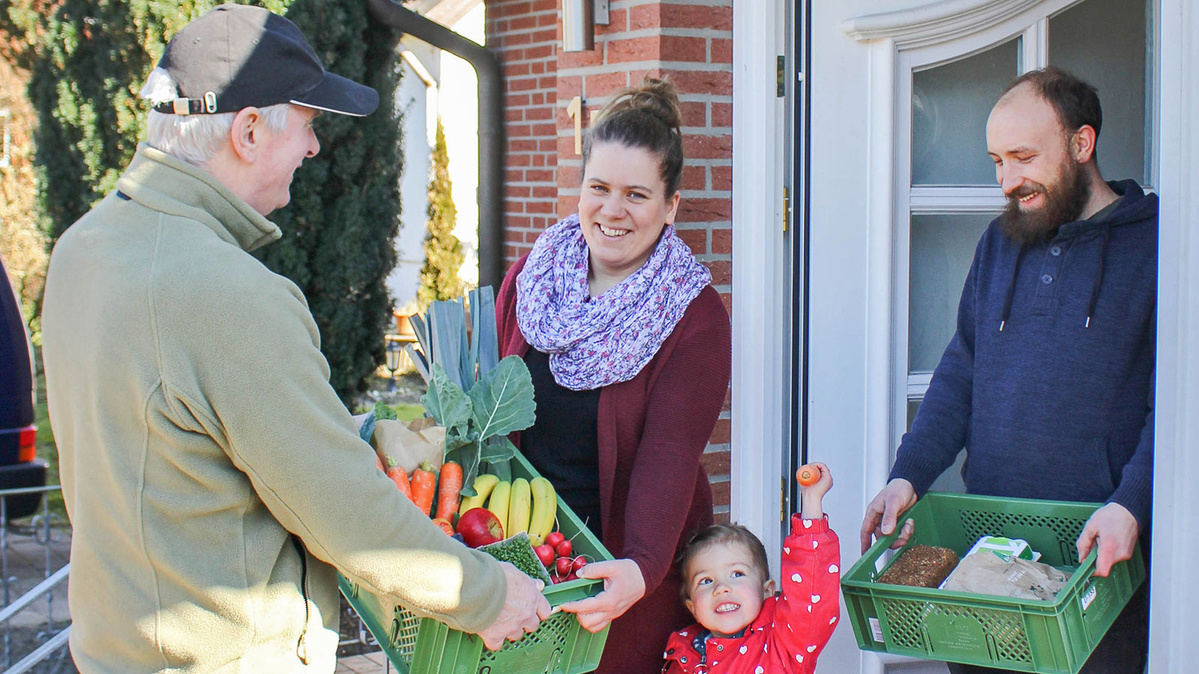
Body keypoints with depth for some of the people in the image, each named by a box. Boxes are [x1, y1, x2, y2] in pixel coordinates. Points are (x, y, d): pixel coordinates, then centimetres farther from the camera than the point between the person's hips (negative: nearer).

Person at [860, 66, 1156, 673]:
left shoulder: (1154, 241, -5)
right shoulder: (1000, 242, 13)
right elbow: (960, 373, 14)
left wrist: (1130, 506, -23)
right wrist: (908, 475, 1)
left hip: (1099, 553, -5)